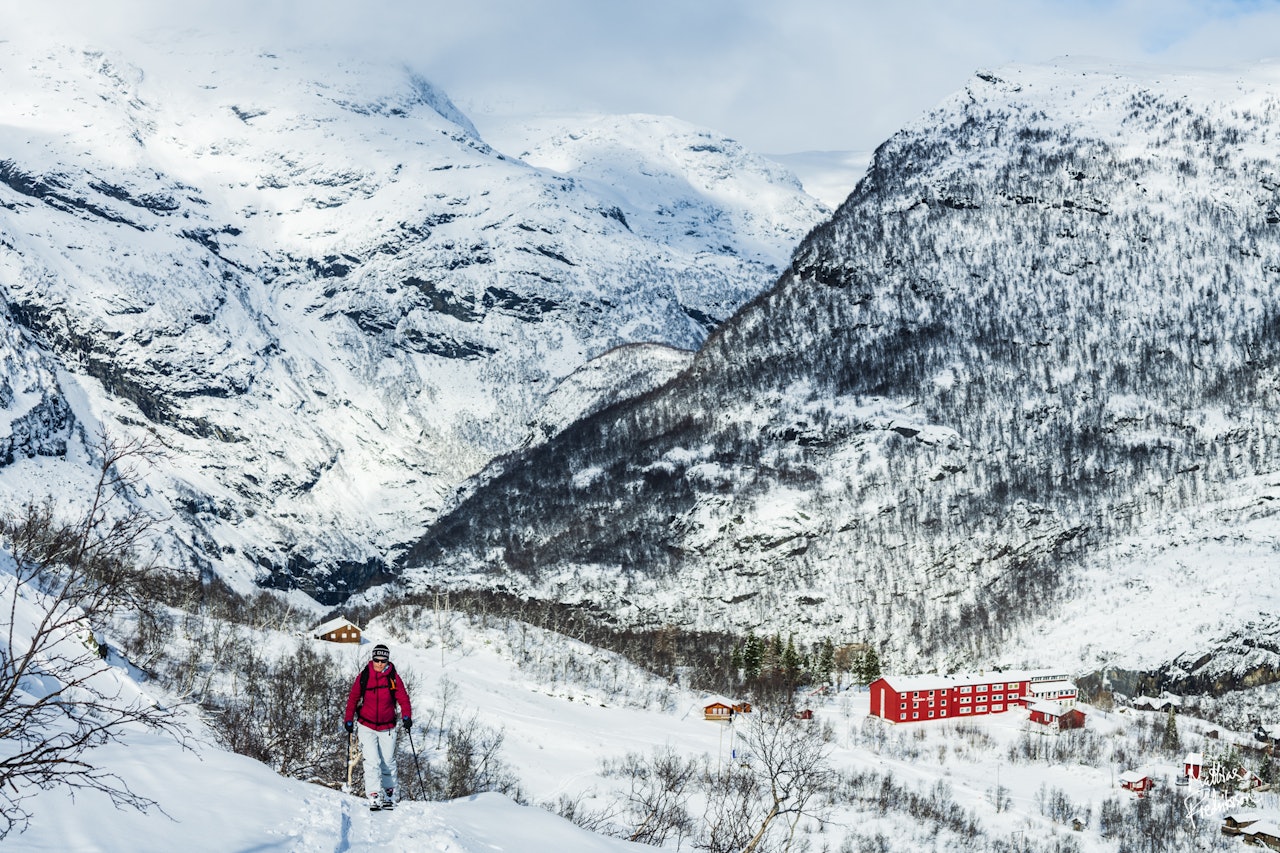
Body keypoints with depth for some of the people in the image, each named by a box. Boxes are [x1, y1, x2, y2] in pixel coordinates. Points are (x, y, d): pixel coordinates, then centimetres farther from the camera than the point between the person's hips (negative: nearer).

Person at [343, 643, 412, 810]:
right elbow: (353, 698, 4)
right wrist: (349, 719, 2)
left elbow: (403, 697, -3)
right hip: (367, 726, -1)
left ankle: (389, 795, 21)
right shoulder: (363, 676, -4)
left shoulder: (393, 677, -3)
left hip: (387, 727, 1)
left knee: (388, 762, 9)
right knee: (372, 762, -11)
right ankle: (375, 796, -12)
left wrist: (406, 716, -16)